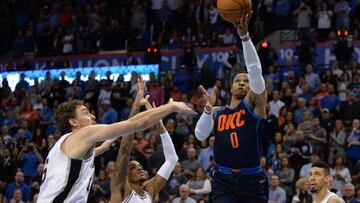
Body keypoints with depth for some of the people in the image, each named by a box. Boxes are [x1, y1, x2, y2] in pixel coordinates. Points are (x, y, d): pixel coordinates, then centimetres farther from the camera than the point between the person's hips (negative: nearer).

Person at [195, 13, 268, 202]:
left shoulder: (254, 104, 4)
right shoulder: (217, 113, 16)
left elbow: (255, 71, -11)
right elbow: (200, 135, 0)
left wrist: (245, 36, -21)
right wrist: (208, 108, -14)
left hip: (252, 181, -2)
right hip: (224, 180, 2)